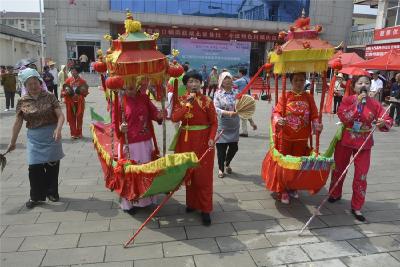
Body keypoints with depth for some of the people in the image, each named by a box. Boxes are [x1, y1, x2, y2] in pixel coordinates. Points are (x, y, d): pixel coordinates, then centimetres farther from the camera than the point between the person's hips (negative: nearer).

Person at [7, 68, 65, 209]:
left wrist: (58, 129, -26)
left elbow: (60, 115, -8)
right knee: (34, 167, -1)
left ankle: (52, 192, 27)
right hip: (34, 138, 1)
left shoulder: (49, 97, -4)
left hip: (51, 136, -1)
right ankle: (36, 196, 16)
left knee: (52, 165, 8)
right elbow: (18, 123, 7)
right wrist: (13, 142, 10)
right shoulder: (22, 102, 1)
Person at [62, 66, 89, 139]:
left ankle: (79, 133, 17)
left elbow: (85, 93, 2)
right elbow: (63, 91, 6)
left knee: (79, 118, 4)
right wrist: (66, 92, -15)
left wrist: (82, 92, -18)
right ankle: (73, 133, 13)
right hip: (70, 102, 1)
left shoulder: (82, 81, -2)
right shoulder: (68, 80, 2)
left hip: (79, 102, -1)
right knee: (71, 118, 3)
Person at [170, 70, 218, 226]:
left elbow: (214, 122, -3)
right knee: (188, 173, 12)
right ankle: (192, 202, 30)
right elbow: (174, 118, -12)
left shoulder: (207, 101, -3)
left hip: (203, 141, -3)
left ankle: (205, 210, 10)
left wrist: (211, 138, -17)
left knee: (203, 175, 0)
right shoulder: (181, 100, 3)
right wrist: (188, 103, -17)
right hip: (186, 141, 3)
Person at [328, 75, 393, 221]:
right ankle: (335, 194, 41)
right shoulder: (348, 100, -6)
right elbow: (343, 117, -21)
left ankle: (356, 207, 14)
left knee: (361, 176, 0)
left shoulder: (374, 103, -3)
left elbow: (388, 121, -6)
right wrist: (357, 103, -24)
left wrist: (383, 123, -28)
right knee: (339, 170, 16)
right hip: (344, 142, 0)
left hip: (364, 144, 0)